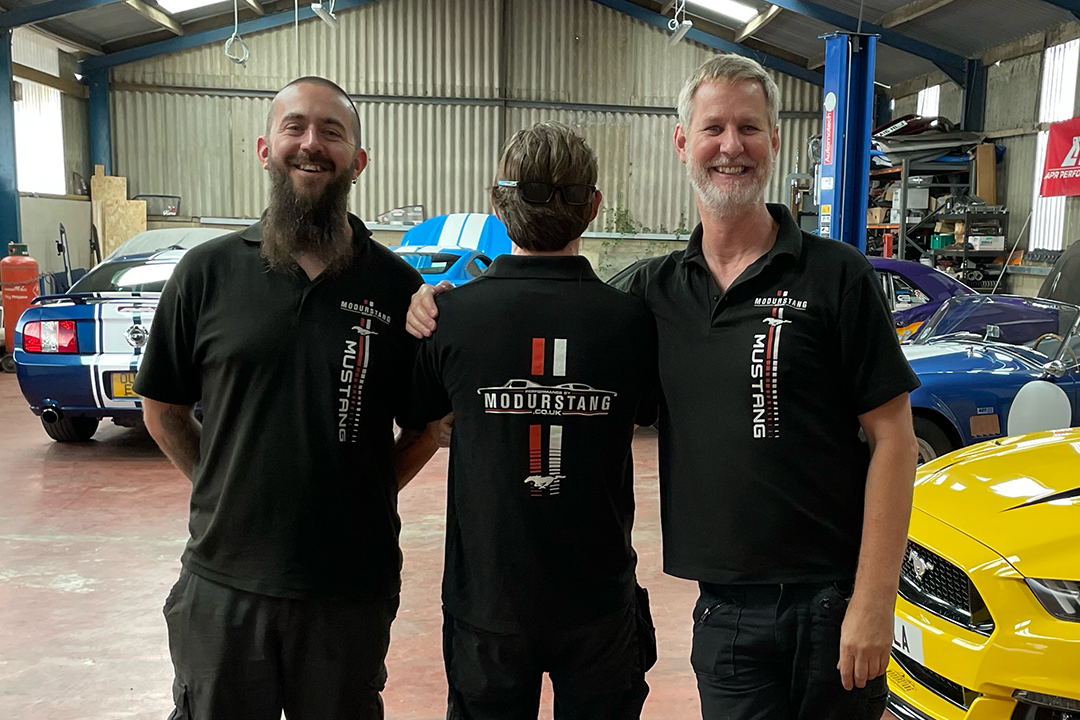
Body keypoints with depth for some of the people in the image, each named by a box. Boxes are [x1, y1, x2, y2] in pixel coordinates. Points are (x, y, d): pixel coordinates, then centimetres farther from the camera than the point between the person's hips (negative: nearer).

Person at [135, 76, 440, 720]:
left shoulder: (397, 286, -4)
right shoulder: (208, 272, -2)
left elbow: (428, 425, 4)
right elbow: (163, 408, 8)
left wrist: (366, 496, -3)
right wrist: (222, 492, 2)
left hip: (352, 588, 0)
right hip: (222, 580, 1)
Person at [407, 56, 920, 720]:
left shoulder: (836, 275, -6)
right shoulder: (651, 290, 4)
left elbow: (892, 436, -7)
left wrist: (874, 601, -12)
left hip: (831, 601, -2)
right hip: (725, 609, 3)